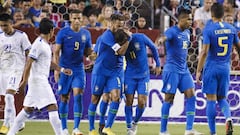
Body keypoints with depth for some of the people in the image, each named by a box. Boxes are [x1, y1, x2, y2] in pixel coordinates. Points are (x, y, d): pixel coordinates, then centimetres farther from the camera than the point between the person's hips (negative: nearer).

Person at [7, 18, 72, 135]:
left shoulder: (45, 44, 15)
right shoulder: (39, 44, -15)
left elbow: (48, 62, 28)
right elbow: (29, 62, -18)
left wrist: (62, 69, 23)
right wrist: (25, 80, -20)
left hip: (42, 80, 10)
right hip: (38, 80, -10)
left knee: (28, 109, 13)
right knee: (53, 107, -12)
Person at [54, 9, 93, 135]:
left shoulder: (86, 34, 5)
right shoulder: (63, 32, -4)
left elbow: (88, 52, 15)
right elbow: (56, 52, -3)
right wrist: (56, 69, -11)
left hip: (79, 70, 1)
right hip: (65, 69, -1)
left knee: (78, 96, -12)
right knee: (64, 98, 4)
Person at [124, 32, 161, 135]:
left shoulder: (141, 38, -15)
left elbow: (153, 48, 3)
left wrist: (158, 65, 7)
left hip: (143, 75, -1)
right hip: (130, 75, 1)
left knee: (141, 102, -6)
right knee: (129, 101, -3)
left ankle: (135, 123, 19)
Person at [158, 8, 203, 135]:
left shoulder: (187, 32, 12)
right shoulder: (172, 31, -13)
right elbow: (166, 37, -36)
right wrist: (162, 39, -60)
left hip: (184, 70, 7)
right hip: (172, 70, -7)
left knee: (191, 96, -3)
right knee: (169, 99, -3)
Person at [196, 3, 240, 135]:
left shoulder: (208, 30, -9)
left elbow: (204, 52, -15)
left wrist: (198, 71, -12)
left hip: (211, 68, -4)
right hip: (225, 69, 4)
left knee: (211, 100, 2)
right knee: (222, 98, 15)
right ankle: (228, 118, -15)